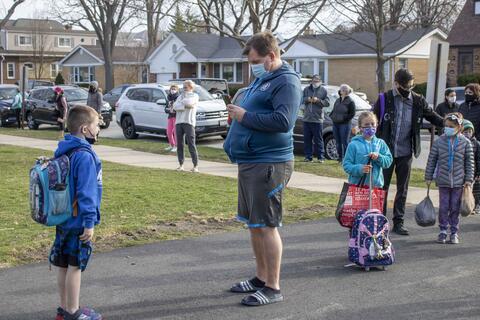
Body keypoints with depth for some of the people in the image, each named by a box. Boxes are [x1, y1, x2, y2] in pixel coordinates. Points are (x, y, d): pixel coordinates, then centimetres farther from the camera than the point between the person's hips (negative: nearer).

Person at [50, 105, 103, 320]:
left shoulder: (63, 151, 8)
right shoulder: (85, 156, -21)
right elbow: (86, 192, -22)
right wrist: (89, 222, -19)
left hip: (63, 219, 9)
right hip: (78, 222, -9)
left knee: (64, 265, 15)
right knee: (75, 266, 2)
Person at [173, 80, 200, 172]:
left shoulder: (194, 96, 7)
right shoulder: (181, 95, 21)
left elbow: (189, 102, -15)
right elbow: (175, 106, 4)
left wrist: (181, 102, 4)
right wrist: (185, 106, -8)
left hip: (189, 122, -5)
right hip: (178, 122, 5)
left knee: (191, 144, -7)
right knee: (179, 145, 4)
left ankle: (195, 166, -4)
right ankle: (181, 165, 11)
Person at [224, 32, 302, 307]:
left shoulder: (286, 81, -13)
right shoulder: (262, 79, 18)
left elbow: (283, 121, -25)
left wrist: (245, 116, -17)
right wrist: (238, 111, 8)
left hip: (268, 164, -10)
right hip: (250, 161, 10)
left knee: (266, 225, -5)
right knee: (254, 223, 15)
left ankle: (273, 288, 3)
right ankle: (261, 278, 27)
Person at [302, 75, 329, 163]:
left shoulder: (323, 90, 4)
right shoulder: (306, 89, 12)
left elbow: (327, 103, -1)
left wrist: (318, 100, -15)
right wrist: (307, 99, -10)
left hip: (318, 119, -3)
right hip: (307, 119, 3)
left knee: (318, 139, -1)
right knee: (307, 139, 4)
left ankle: (320, 157, 4)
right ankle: (308, 157, 10)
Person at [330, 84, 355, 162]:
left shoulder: (350, 102, -5)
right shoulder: (338, 100, 16)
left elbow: (352, 114, -10)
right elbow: (334, 110, 23)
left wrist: (344, 119, -16)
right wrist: (331, 116, 5)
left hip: (345, 124, -7)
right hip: (336, 123, 7)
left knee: (344, 142, -7)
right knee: (338, 142, 10)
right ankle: (340, 158, 18)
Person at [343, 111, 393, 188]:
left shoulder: (381, 143, 8)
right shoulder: (353, 145, -3)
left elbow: (389, 161, 4)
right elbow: (346, 165, -5)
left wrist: (379, 157, -15)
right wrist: (359, 169, -22)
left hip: (376, 184, 3)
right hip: (357, 184, -3)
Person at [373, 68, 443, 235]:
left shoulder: (418, 101, 2)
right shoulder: (385, 99, -5)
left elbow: (433, 116, 11)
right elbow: (374, 122, -2)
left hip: (405, 153, 3)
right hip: (386, 151, -3)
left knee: (403, 189, 10)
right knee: (382, 186, 3)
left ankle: (398, 222, 19)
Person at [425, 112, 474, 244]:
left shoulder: (465, 142, -2)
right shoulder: (439, 141, -2)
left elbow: (470, 162, 2)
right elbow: (431, 160, 4)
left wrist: (468, 179, -2)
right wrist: (428, 177, 3)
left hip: (458, 181, 0)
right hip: (443, 181, 0)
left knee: (455, 208, 6)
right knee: (443, 207, 4)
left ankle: (454, 232, 16)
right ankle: (443, 231, 14)